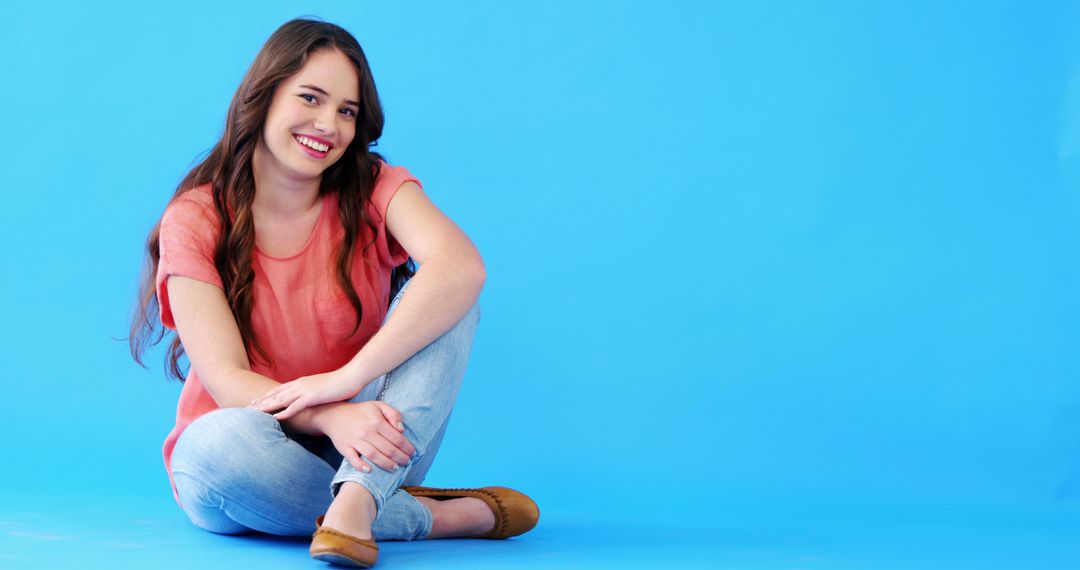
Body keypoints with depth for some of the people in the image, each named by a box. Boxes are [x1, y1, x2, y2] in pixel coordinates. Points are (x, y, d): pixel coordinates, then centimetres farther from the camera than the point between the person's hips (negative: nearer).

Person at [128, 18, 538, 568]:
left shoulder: (374, 188, -4)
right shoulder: (195, 221, -6)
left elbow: (462, 265, -26)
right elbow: (227, 379, -16)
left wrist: (350, 376, -36)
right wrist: (330, 419, -36)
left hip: (367, 451, 1)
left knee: (447, 300, -21)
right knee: (218, 445, -37)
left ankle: (353, 503, -38)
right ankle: (440, 515, -23)